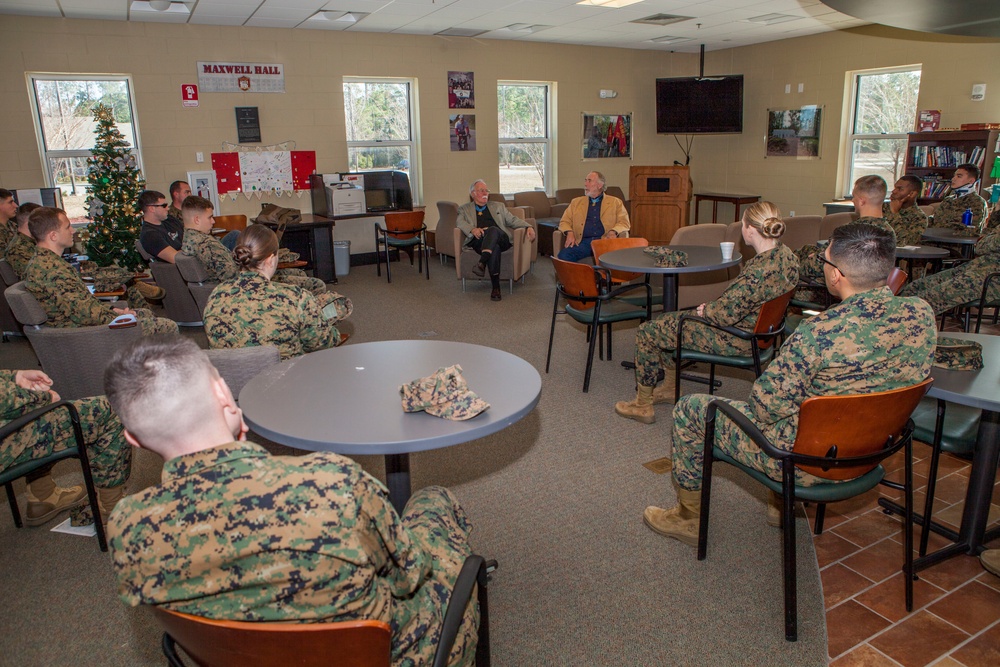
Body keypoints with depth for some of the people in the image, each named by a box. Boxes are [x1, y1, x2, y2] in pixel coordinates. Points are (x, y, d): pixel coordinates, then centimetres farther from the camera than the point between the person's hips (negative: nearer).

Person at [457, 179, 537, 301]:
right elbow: (461, 222, 4)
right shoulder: (464, 209, 24)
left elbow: (513, 220, 24)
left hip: (501, 239, 1)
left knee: (493, 230, -36)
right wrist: (473, 229, -18)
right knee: (494, 247, -38)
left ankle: (481, 263, -53)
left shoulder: (498, 206, 32)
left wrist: (528, 227, 4)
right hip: (479, 241, -1)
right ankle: (496, 286, -44)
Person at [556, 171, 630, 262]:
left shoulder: (615, 202, 18)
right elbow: (564, 222, 19)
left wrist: (613, 232, -13)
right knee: (563, 255, -31)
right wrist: (569, 233, -4)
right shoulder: (576, 202, 24)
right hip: (582, 242, 2)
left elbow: (624, 223, 9)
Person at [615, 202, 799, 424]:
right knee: (667, 322, 24)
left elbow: (726, 314, -30)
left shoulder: (760, 270, -33)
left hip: (734, 339, -10)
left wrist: (706, 310, -8)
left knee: (647, 332, 1)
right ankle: (669, 388, 38)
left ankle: (642, 406, 14)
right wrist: (711, 307, 5)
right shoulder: (786, 255, -3)